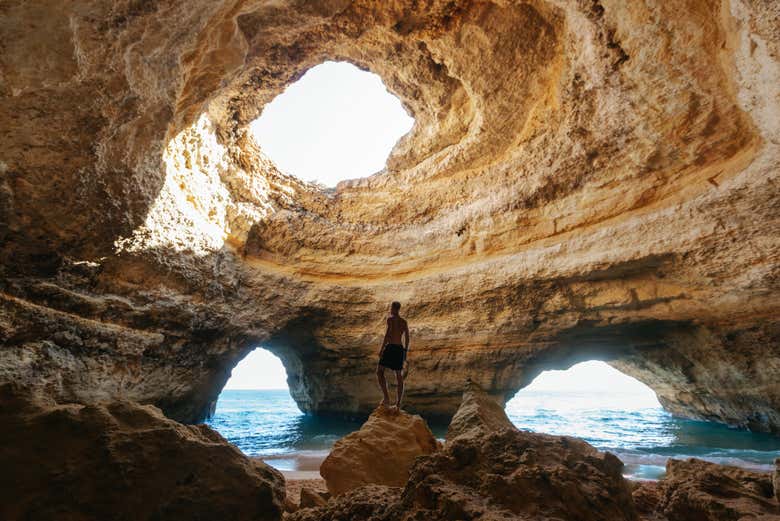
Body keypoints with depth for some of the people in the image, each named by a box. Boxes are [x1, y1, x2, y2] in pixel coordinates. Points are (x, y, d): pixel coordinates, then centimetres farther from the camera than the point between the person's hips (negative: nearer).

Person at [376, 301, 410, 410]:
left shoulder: (390, 319, -5)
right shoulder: (404, 322, 15)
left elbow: (387, 334, -16)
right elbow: (407, 339, 15)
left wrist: (381, 349, -14)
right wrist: (405, 355, 21)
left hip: (390, 347, -6)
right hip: (400, 349, 7)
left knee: (379, 372, 1)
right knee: (399, 377, 8)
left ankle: (386, 397, -11)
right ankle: (398, 404, 10)